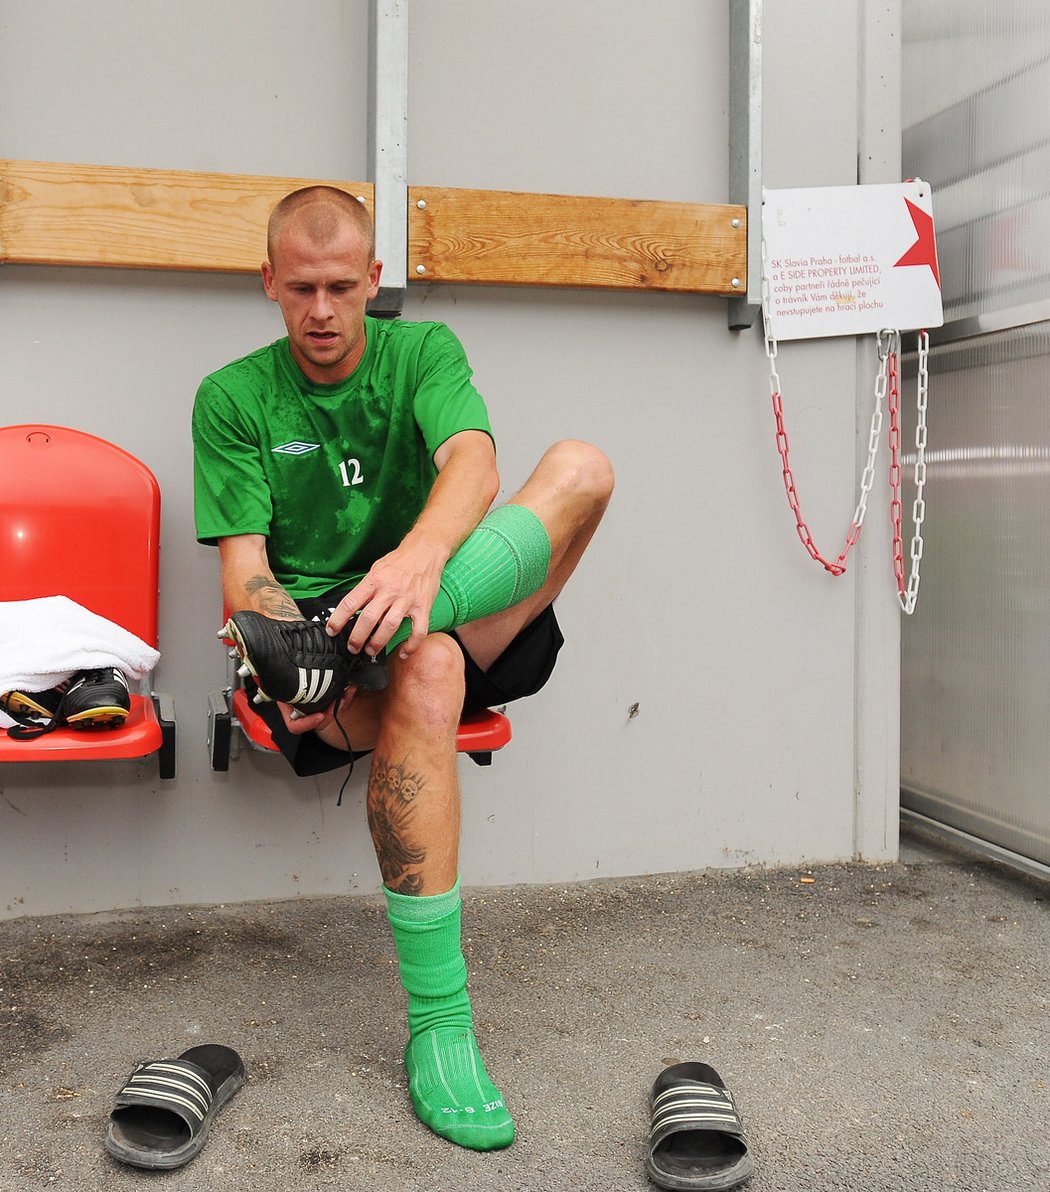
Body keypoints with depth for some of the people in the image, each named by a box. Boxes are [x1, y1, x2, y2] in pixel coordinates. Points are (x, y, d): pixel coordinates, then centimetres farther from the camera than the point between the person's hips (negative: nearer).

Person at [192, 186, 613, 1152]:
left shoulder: (422, 350, 7)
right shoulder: (232, 398, 6)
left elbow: (472, 460, -15)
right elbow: (243, 560, -4)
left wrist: (421, 555, -39)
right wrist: (284, 661, -28)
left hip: (473, 624, 2)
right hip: (321, 626, -2)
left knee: (581, 466, -20)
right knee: (426, 671, -40)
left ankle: (343, 644, -36)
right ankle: (438, 1030, -33)